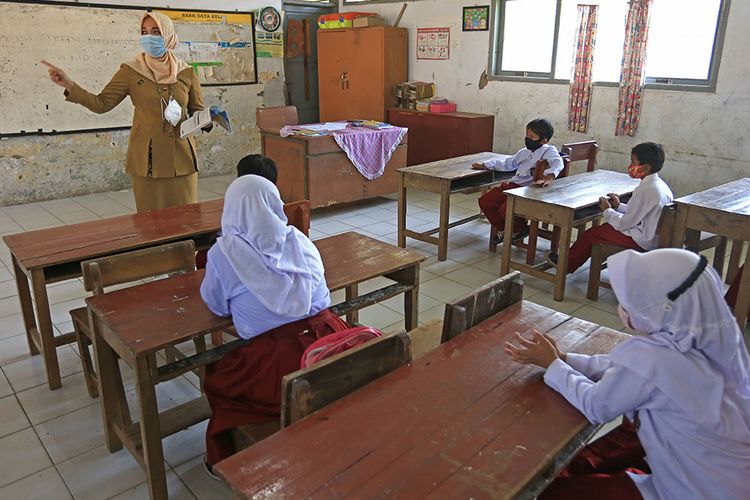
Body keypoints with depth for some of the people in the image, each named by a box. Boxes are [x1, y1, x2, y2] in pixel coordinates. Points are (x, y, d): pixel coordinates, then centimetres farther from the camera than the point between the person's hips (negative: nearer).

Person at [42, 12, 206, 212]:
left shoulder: (186, 72, 4)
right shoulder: (130, 71, 3)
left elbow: (198, 111, 12)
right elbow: (101, 103, 2)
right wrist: (69, 85, -9)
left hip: (181, 158, 1)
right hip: (146, 158, 0)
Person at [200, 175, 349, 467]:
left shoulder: (223, 254, -7)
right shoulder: (299, 240, 4)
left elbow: (216, 306, 7)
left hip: (280, 367, -4)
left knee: (214, 379, 25)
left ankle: (224, 461, 40)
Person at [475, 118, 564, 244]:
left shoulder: (548, 151, -7)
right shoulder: (524, 152, 20)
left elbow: (557, 163, -28)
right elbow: (507, 163, 33)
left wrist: (549, 177, -49)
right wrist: (485, 165, 32)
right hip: (512, 186, 9)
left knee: (505, 209, -28)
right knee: (484, 201, 1)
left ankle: (520, 229, 6)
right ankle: (503, 229, 20)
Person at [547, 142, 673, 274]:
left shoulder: (644, 190, -25)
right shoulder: (660, 184, 5)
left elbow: (625, 223, -22)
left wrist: (607, 210, -6)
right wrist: (619, 206, 10)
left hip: (641, 242, -10)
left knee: (591, 234, -1)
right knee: (605, 227, 21)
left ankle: (566, 264, 19)